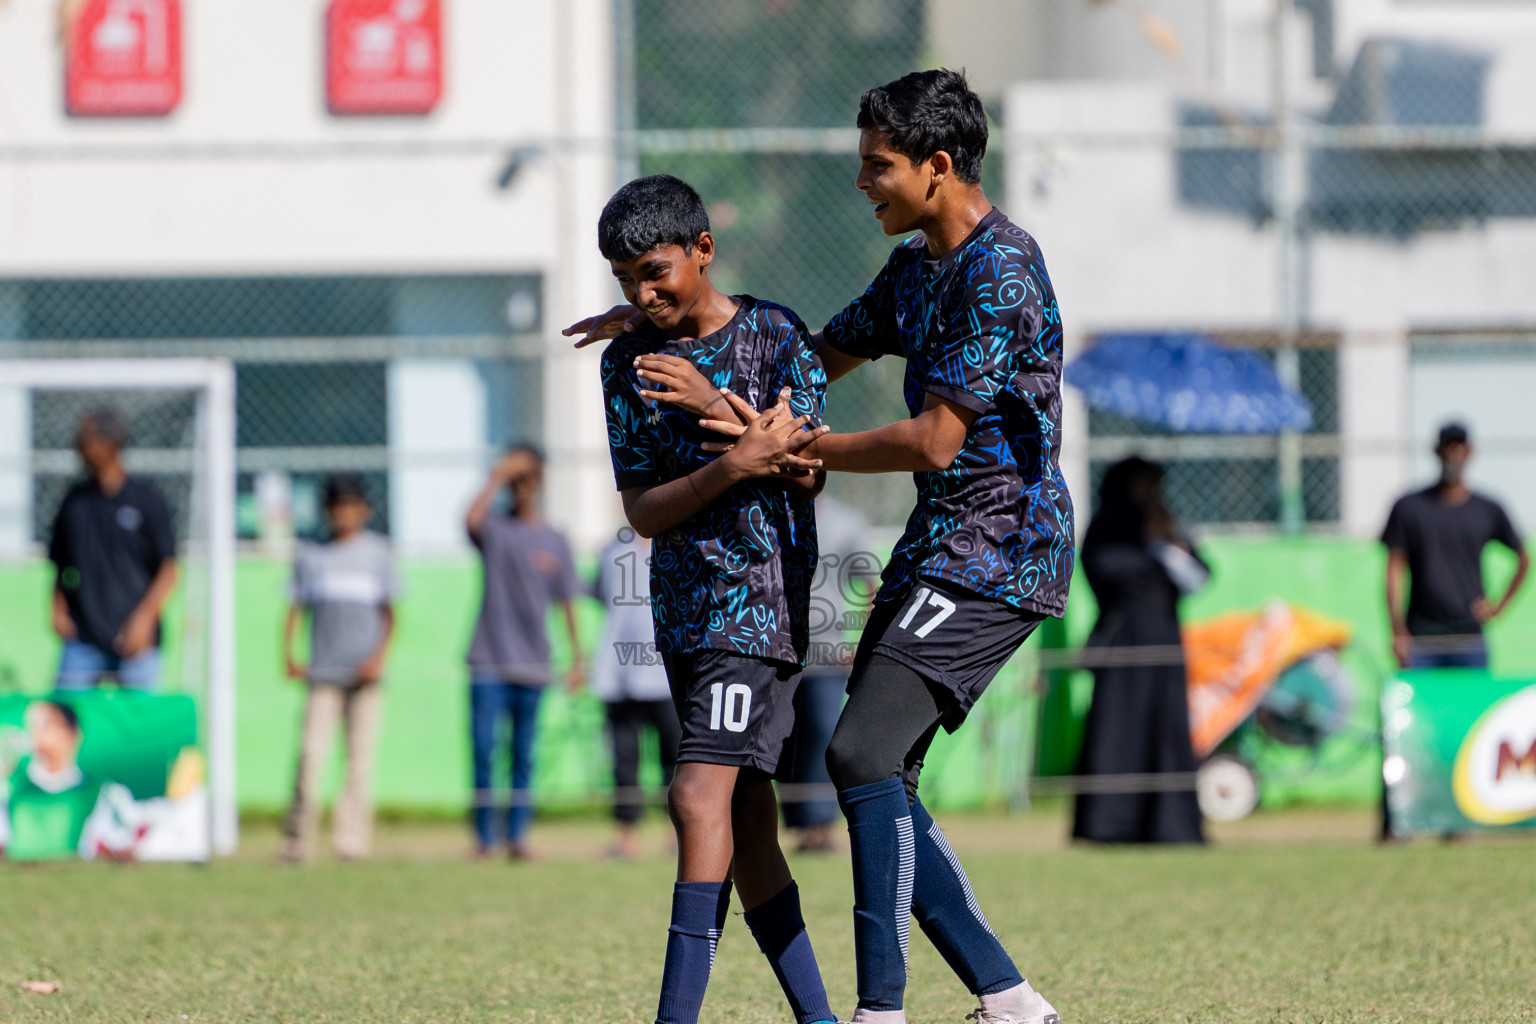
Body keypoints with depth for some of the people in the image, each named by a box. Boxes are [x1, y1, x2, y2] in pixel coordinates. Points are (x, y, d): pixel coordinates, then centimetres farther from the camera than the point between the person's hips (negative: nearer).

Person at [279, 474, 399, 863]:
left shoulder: (377, 552, 9)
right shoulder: (310, 555, 10)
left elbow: (389, 612, 9)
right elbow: (295, 608, 10)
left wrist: (378, 656, -5)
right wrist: (288, 655, -4)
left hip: (364, 672, 0)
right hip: (323, 671, 0)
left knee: (361, 753, -3)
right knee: (311, 753, -10)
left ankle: (353, 839, 1)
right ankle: (296, 840, -8)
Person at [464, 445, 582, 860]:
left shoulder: (555, 541, 10)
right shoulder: (495, 529, 4)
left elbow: (567, 602, 11)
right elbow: (472, 519, -22)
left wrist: (578, 659, 6)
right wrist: (496, 479, -16)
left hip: (532, 665, 2)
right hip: (489, 663, -2)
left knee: (524, 755, 3)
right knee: (483, 748, -8)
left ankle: (517, 835, 8)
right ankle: (485, 837, -2)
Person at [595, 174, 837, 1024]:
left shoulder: (775, 336, -4)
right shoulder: (627, 361, 7)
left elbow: (806, 478, -7)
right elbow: (641, 510, -1)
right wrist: (731, 467, -17)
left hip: (761, 595, -6)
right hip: (686, 604, 6)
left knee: (702, 794, -18)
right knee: (746, 825, 5)